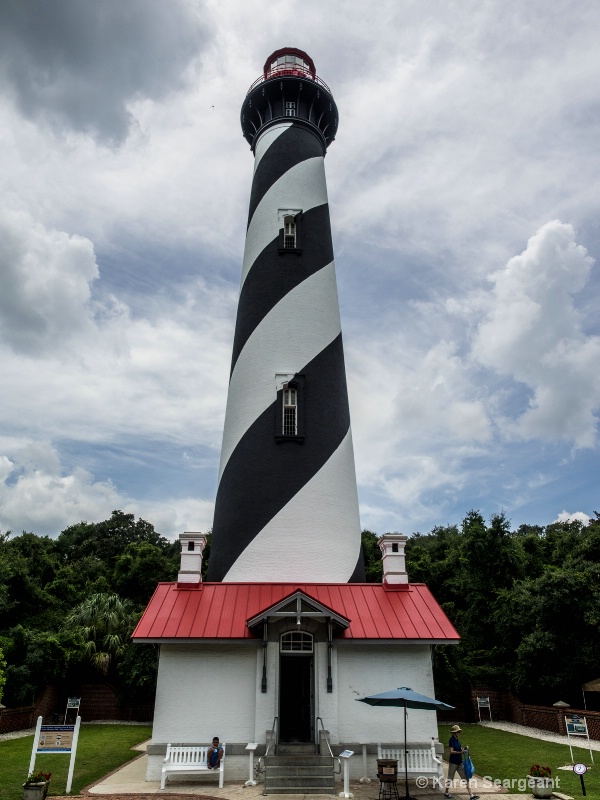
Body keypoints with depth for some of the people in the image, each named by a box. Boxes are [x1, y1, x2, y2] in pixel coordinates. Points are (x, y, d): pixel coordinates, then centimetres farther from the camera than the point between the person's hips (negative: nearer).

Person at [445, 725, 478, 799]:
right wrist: (460, 752, -30)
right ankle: (446, 792, 26)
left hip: (460, 762, 8)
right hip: (453, 762, -8)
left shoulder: (457, 740, 8)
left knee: (466, 777, 4)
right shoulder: (452, 740, -17)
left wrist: (464, 749, -5)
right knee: (450, 777, 8)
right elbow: (452, 751, -22)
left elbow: (459, 749, 14)